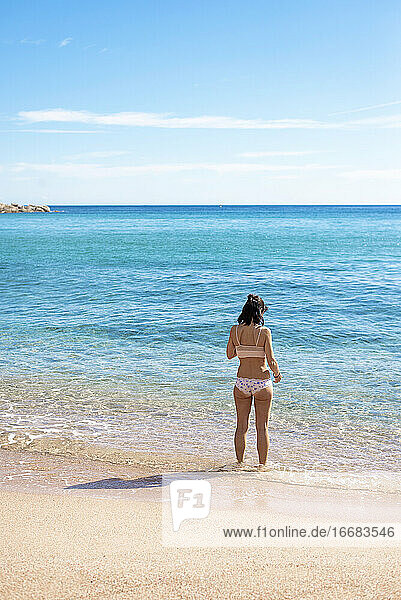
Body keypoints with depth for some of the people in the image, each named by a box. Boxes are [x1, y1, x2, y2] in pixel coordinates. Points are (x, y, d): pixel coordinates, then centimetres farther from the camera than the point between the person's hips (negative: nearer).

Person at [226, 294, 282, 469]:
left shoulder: (235, 330, -4)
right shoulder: (264, 332, -13)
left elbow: (230, 354, 8)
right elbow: (271, 361, -13)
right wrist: (277, 374, 6)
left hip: (242, 383, 3)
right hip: (262, 383, -3)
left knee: (241, 426, 15)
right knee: (262, 427, 10)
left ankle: (239, 462, 24)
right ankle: (262, 464, 16)